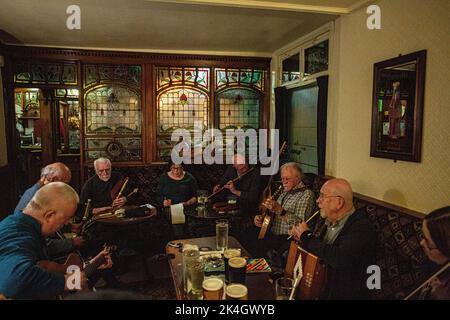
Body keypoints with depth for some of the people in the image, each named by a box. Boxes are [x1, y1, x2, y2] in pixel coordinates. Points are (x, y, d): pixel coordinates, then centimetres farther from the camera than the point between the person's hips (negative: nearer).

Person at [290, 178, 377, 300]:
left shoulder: (362, 227, -18)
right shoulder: (329, 220, 4)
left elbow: (340, 259, -33)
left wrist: (307, 236, -19)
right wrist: (300, 235, -2)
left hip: (343, 294, -6)